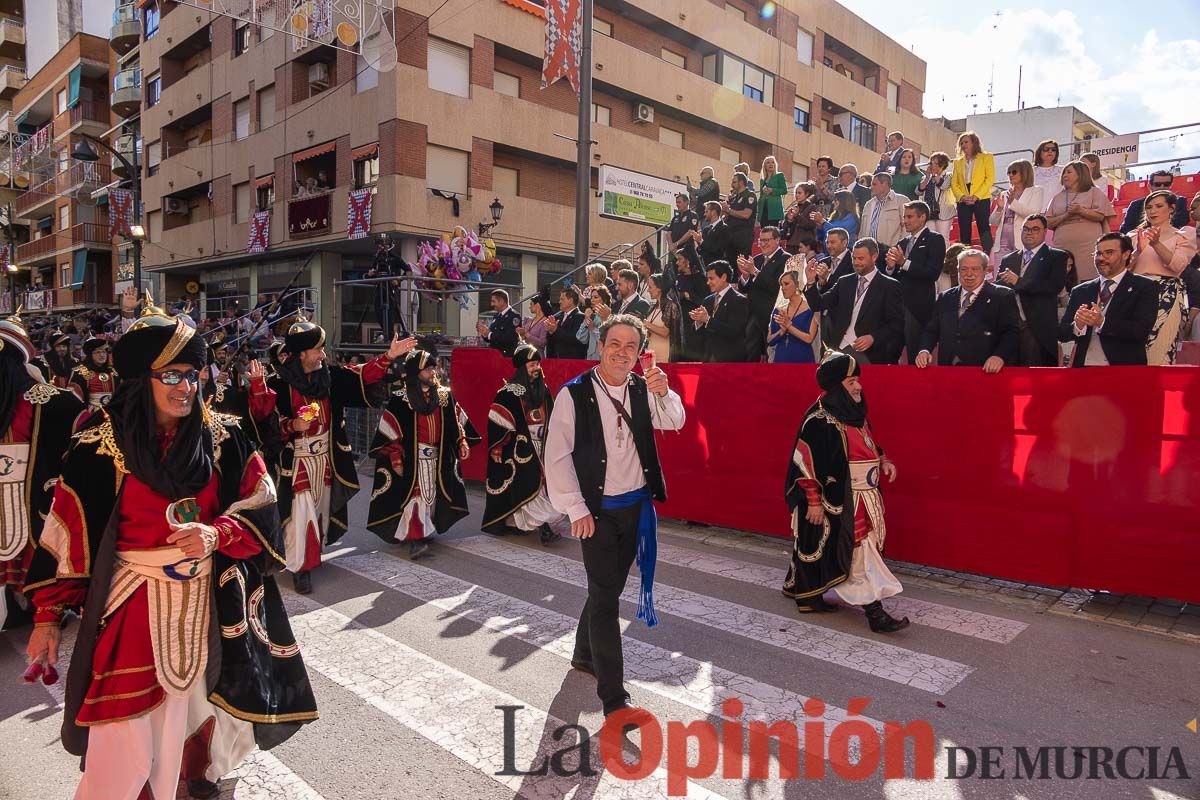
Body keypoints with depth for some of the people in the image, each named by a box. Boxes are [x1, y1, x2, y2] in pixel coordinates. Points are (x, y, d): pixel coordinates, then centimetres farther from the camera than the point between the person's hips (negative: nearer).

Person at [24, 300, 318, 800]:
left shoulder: (223, 438, -2)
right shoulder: (101, 449, -8)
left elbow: (260, 509, -1)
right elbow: (64, 535, -2)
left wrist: (217, 534, -19)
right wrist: (47, 615, -2)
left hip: (210, 604, 2)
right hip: (133, 608, -2)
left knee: (197, 710, 17)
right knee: (126, 745, -1)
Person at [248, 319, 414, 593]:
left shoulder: (331, 376, -1)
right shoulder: (280, 384, -14)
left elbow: (363, 376, 0)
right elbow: (268, 420, -15)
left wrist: (388, 356, -9)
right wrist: (293, 425, -35)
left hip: (327, 457, 6)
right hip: (297, 460, -5)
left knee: (322, 509, 17)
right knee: (301, 512, -6)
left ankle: (313, 555, 35)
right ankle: (299, 566, 5)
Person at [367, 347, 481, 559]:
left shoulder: (445, 395, 4)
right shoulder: (400, 399, -10)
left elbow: (457, 422, 12)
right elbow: (389, 432, -9)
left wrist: (462, 443, 3)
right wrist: (396, 458, -11)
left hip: (438, 458, 5)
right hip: (411, 458, -5)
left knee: (433, 494, 14)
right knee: (415, 495, -10)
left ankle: (427, 529, 30)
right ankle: (415, 539, -10)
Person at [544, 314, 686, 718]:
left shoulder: (643, 389, 1)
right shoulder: (574, 394, -13)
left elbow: (674, 422, -7)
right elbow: (557, 455, -12)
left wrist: (664, 393, -27)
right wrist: (576, 509, -14)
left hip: (636, 505, 5)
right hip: (597, 510, -5)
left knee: (608, 587, 20)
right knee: (606, 597, -3)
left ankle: (585, 655, 44)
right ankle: (613, 698, 7)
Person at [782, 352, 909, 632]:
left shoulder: (854, 412, 7)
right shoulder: (819, 419, -19)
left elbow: (865, 445, 22)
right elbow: (807, 462, -19)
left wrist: (882, 461, 4)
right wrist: (814, 501, -19)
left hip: (862, 496, 8)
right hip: (839, 500, -8)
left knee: (825, 549, 18)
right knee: (857, 550, -4)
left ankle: (807, 595, 34)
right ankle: (874, 611, 2)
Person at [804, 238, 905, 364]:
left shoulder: (889, 286, 1)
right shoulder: (844, 282, 14)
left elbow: (896, 323, -2)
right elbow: (819, 304, 8)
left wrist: (873, 338, -16)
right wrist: (811, 281, -6)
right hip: (838, 348, 3)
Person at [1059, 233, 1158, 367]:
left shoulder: (1145, 287, 5)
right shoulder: (1080, 291, 14)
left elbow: (1142, 331, -8)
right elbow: (1062, 333, 8)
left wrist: (1102, 322, -21)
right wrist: (1077, 326, -14)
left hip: (1123, 370, -2)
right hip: (1084, 367, 2)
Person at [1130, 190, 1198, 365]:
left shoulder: (1184, 235, 11)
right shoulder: (1137, 235, 19)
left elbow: (1178, 265, -7)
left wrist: (1156, 244, -21)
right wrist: (1138, 251, -13)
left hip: (1168, 295, -2)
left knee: (1159, 349, -11)